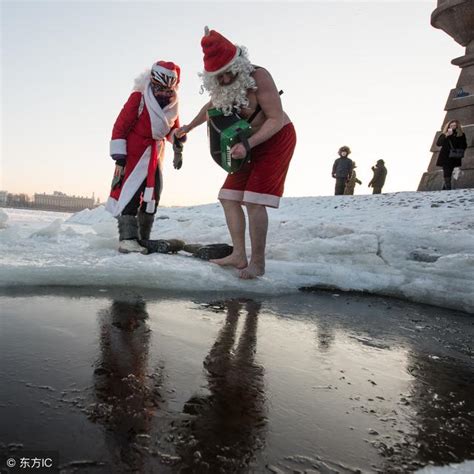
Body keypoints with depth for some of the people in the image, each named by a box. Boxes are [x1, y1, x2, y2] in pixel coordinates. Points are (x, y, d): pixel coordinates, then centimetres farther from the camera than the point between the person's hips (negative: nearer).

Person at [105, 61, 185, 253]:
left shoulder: (172, 104, 5)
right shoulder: (139, 97, -14)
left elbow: (173, 128, 19)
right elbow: (120, 126, -14)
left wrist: (178, 139, -5)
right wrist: (119, 158, -18)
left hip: (155, 156, 7)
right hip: (133, 154, -7)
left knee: (152, 197, 7)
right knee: (129, 194, -15)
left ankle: (142, 239, 17)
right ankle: (127, 238, -12)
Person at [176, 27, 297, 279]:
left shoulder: (258, 76, -23)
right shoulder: (221, 85, -3)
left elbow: (276, 119, -25)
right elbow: (211, 107, 19)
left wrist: (247, 144, -35)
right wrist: (189, 127, 27)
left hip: (276, 139, -8)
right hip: (249, 144, 8)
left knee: (254, 200, -19)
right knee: (229, 197, 1)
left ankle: (258, 263, -9)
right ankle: (239, 256, 4)